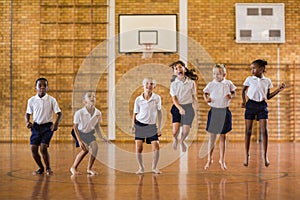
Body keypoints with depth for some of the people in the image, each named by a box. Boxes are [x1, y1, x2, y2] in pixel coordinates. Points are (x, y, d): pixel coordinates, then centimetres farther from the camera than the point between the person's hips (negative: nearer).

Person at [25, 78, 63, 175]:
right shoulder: (31, 100, 3)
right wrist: (27, 122, -7)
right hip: (36, 126, 3)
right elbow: (28, 113, 13)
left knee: (43, 148, -15)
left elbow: (59, 113, -4)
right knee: (33, 148, -4)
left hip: (47, 126, -3)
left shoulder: (51, 100, -4)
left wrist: (56, 123, -21)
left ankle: (48, 168, 9)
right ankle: (40, 168, 20)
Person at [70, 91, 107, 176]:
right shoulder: (79, 113, -30)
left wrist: (101, 137, -8)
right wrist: (80, 141, -23)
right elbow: (75, 127, -17)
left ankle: (89, 169, 2)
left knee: (95, 146, -17)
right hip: (79, 132, -4)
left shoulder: (98, 113, -17)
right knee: (85, 149, -21)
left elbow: (97, 126, 2)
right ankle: (73, 168, 0)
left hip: (89, 133, 4)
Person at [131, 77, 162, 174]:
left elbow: (159, 113, 0)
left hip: (152, 126, 0)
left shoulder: (157, 98, -5)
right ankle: (141, 167, 16)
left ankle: (154, 167, 13)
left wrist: (159, 128, -1)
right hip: (140, 125, 0)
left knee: (156, 147, -7)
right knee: (138, 148, -4)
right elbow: (135, 113, 4)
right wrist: (133, 125, -7)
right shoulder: (138, 99, -5)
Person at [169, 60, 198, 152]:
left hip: (188, 107, 1)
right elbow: (174, 99, -8)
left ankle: (182, 141, 35)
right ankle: (175, 139, 25)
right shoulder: (173, 84, -4)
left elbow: (194, 96, 7)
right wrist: (180, 108, -23)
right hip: (177, 107, -1)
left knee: (186, 130, -1)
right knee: (175, 131, -13)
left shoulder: (191, 82, -1)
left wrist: (196, 105, -7)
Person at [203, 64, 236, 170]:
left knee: (223, 136, 11)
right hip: (214, 111, -1)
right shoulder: (211, 84, -2)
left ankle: (222, 159, 24)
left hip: (224, 111, 1)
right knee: (211, 137, 3)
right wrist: (206, 98, -11)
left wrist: (231, 96, -9)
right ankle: (209, 159, 21)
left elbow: (234, 93, 12)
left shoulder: (228, 83, 0)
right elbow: (205, 93, 10)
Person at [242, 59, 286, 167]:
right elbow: (243, 90, 17)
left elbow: (268, 97, 12)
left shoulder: (267, 81, 6)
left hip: (262, 106, 1)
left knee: (264, 131, -4)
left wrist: (279, 90, 3)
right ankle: (246, 155, 11)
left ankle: (265, 156, 5)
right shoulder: (249, 79, 2)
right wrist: (244, 101, 5)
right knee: (248, 131, 1)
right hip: (251, 105, -1)